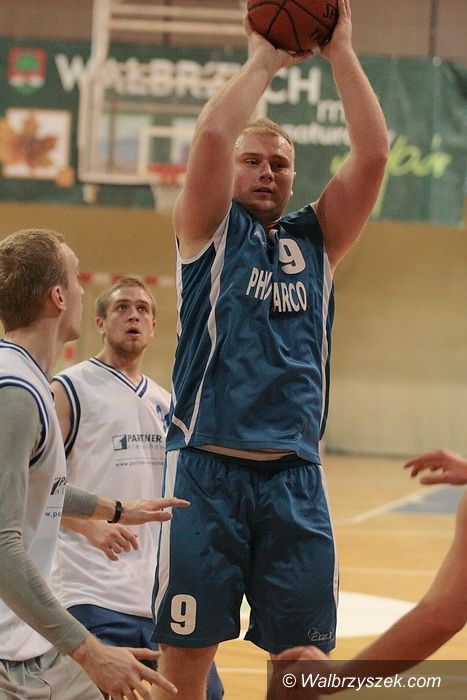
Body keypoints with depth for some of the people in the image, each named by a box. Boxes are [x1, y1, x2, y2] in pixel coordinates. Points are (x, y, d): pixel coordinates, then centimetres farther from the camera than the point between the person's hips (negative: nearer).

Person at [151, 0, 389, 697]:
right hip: (207, 468, -3)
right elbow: (212, 135, -11)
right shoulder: (211, 230, 7)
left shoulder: (316, 238, 15)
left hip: (295, 476, 3)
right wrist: (263, 62, 1)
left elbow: (372, 153, 3)